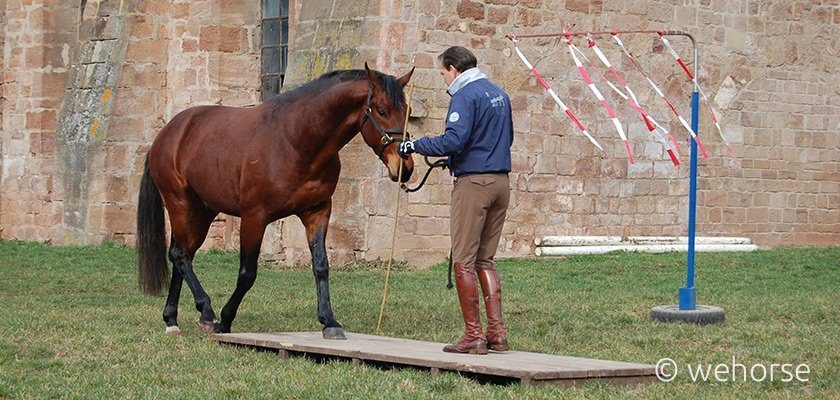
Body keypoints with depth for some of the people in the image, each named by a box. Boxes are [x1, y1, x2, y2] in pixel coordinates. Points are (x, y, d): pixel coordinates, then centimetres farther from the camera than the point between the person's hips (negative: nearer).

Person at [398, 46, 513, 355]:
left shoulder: (465, 95, -11)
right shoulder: (499, 94, 16)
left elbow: (453, 140, -22)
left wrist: (415, 145, -10)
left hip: (473, 182, -8)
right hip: (501, 181, 8)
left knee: (464, 261, -2)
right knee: (486, 260, 13)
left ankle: (473, 336, -4)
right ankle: (497, 333, 8)